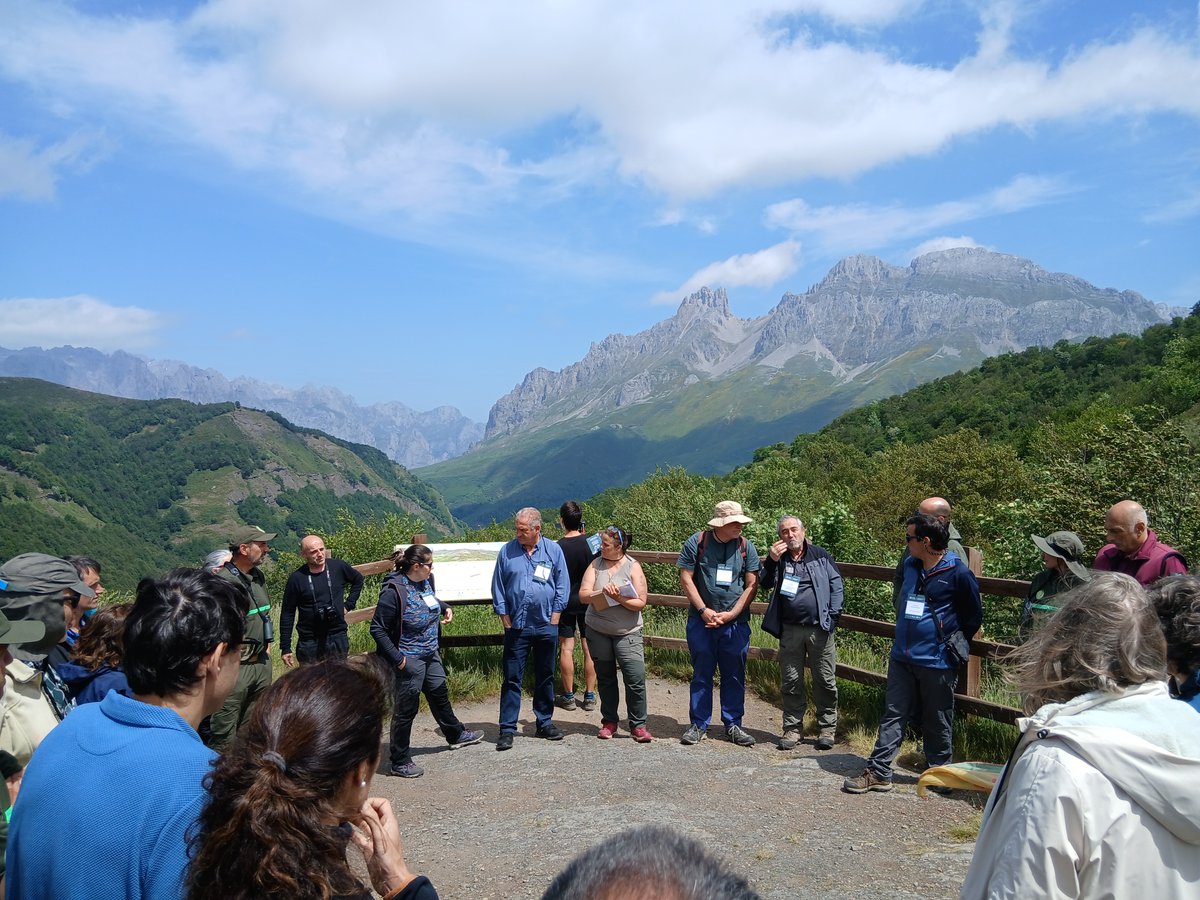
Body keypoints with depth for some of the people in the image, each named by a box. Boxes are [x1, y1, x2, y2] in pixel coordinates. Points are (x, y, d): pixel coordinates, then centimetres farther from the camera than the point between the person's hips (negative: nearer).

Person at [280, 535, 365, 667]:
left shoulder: (339, 567, -2)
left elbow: (358, 580, 19)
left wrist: (349, 604, 9)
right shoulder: (297, 578, -7)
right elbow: (287, 614, -2)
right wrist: (285, 648, -3)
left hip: (338, 638, 2)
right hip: (309, 643, -2)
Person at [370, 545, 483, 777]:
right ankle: (399, 763, 17)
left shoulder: (425, 581, -1)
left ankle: (456, 735, 48)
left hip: (430, 654, 8)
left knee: (440, 696, 26)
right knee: (407, 708, 3)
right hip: (409, 660, -8)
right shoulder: (394, 591, -25)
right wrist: (397, 659, -22)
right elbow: (377, 629, -21)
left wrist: (445, 608, 4)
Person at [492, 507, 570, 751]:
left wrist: (554, 619, -3)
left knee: (545, 677, 12)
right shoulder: (507, 551, -1)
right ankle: (507, 729, 5)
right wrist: (506, 620, -2)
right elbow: (498, 588, 2)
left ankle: (545, 722, 24)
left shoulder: (553, 550, 0)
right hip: (517, 627, -1)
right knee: (512, 679, 0)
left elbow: (562, 586, 3)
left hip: (546, 626, 1)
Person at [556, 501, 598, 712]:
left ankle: (568, 696, 12)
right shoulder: (591, 542, -10)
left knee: (566, 648, 7)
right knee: (590, 648, 7)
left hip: (565, 602, -2)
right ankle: (589, 696, 12)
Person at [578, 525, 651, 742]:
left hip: (627, 633, -3)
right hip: (598, 631, 3)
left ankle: (638, 725, 3)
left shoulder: (633, 567, -5)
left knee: (636, 679, -9)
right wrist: (602, 593, -23)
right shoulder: (596, 564, 2)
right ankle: (609, 722, 26)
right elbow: (583, 595, -6)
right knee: (605, 678, 12)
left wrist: (619, 598, -22)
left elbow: (640, 603, -10)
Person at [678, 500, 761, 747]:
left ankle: (733, 725, 20)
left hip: (736, 623, 1)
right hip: (702, 622, -1)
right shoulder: (697, 542, -3)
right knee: (701, 674, 6)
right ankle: (699, 725, 16)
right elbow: (686, 579, -2)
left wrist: (731, 614, -7)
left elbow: (752, 585, 1)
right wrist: (704, 610, -9)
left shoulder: (746, 547, 2)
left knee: (735, 676, 8)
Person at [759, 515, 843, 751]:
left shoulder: (820, 555, 3)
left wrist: (832, 616, -6)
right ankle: (793, 727, 18)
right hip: (790, 630, 2)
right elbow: (765, 584, -2)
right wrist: (771, 561, -16)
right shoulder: (778, 558, 8)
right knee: (790, 682, 7)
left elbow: (836, 585, 3)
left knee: (825, 681, 4)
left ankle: (827, 728, 16)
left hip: (820, 629, -2)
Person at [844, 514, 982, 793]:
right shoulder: (910, 566, 7)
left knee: (937, 723, 9)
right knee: (893, 715, 6)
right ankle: (878, 772, 9)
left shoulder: (957, 573, -13)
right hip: (902, 657, 6)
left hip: (937, 662, -6)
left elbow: (973, 616, -2)